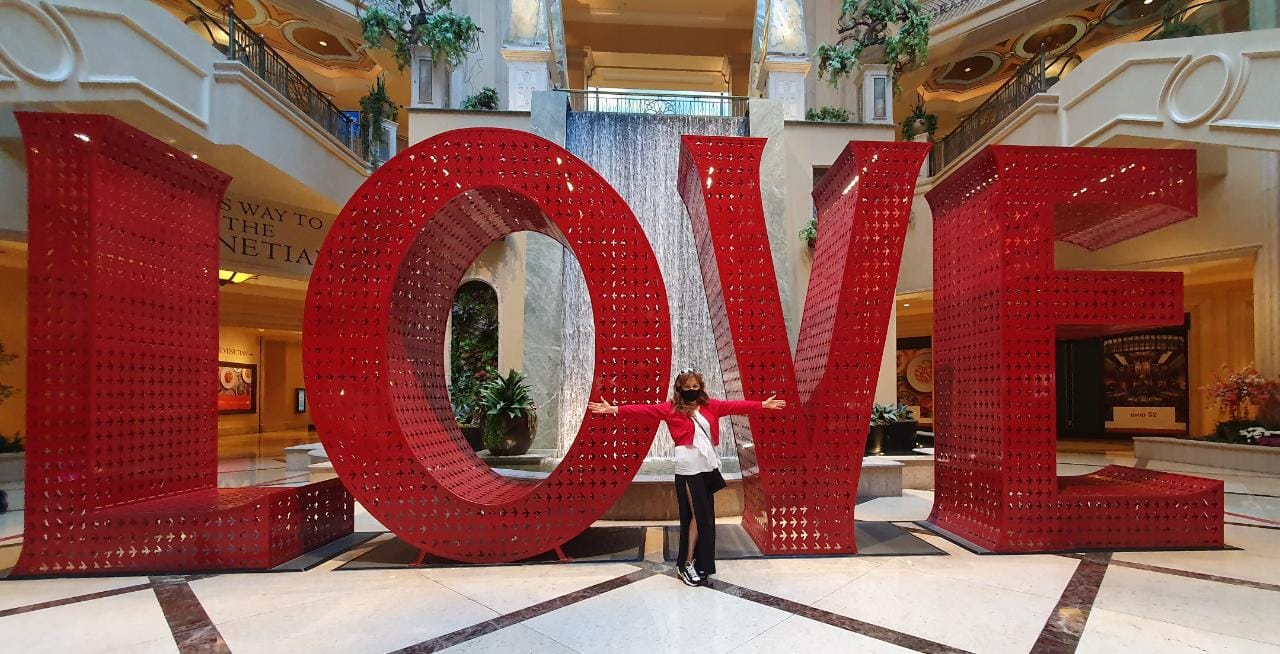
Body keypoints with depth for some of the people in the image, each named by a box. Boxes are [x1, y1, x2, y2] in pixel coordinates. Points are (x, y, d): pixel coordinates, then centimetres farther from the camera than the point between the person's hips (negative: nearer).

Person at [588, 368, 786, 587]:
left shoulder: (710, 406, 10)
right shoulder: (671, 408, -3)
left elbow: (735, 405, 15)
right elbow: (645, 410, -11)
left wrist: (763, 405, 18)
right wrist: (614, 409, -21)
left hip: (709, 467, 5)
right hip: (688, 469, -5)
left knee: (706, 517, 10)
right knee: (698, 516, 0)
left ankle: (700, 565, 21)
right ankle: (687, 565, 14)